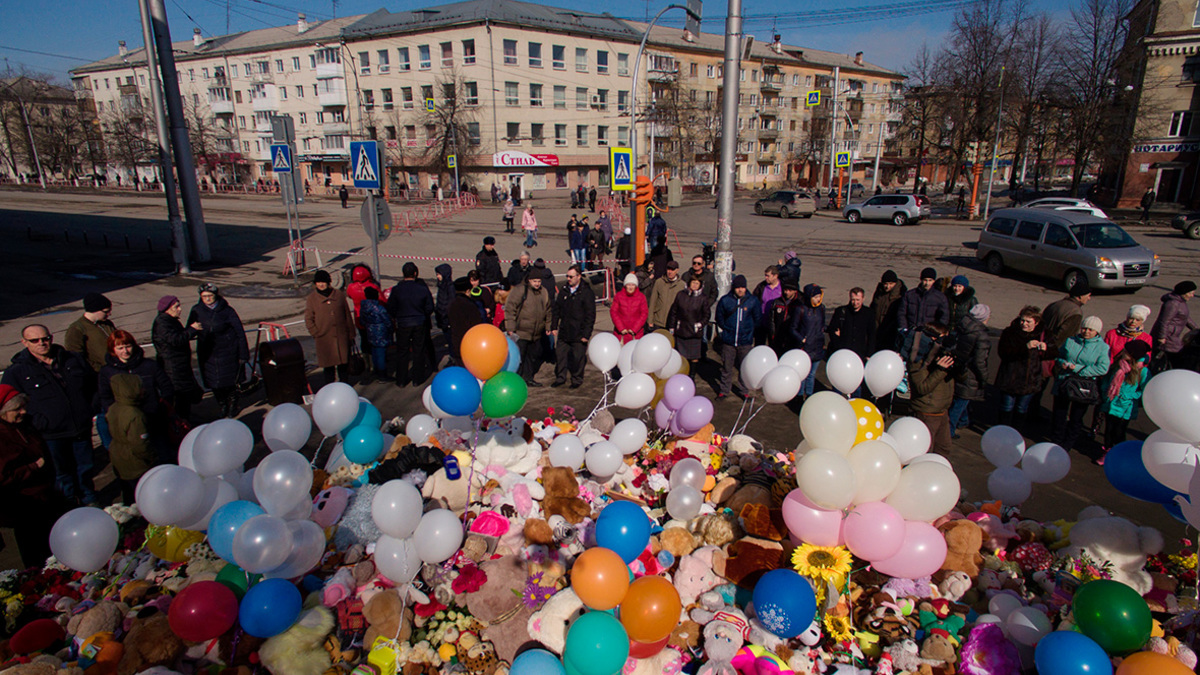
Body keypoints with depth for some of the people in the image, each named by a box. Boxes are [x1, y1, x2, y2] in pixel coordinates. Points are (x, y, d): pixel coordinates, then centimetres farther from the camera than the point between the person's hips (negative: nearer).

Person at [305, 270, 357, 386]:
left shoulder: (339, 294, 5)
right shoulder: (311, 298, 1)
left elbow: (348, 315, 9)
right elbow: (308, 320, 5)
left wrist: (351, 334, 7)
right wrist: (316, 333, -4)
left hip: (342, 337, 1)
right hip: (324, 338, -1)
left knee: (344, 362, 6)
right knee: (328, 365, 5)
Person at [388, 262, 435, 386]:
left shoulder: (397, 290, -11)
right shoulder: (422, 288, -11)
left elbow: (390, 309, -4)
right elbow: (430, 308, -4)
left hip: (403, 325, 0)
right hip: (420, 324, 0)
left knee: (402, 352, 12)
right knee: (418, 351, 13)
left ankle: (401, 380, 19)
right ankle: (417, 378, 20)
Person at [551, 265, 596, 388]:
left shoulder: (587, 293, -7)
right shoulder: (563, 291, 8)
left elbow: (590, 315, -8)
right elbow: (555, 310, 15)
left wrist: (586, 334, -12)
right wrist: (554, 327, 8)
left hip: (578, 334, -5)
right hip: (563, 332, 5)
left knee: (578, 358, 4)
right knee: (560, 355, 8)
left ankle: (577, 380, 20)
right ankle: (560, 378, 24)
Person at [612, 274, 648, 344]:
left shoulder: (641, 296, -1)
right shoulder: (619, 296, -1)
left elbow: (644, 313, -1)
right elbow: (613, 312, -2)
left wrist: (635, 329, -7)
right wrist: (621, 328, -8)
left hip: (636, 332, 0)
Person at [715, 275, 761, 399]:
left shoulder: (753, 300, -2)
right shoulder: (725, 300, -3)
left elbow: (758, 319, 10)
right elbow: (719, 318, 10)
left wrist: (751, 333, 10)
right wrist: (725, 331, 7)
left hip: (746, 342, 0)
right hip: (728, 341, 0)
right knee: (726, 367, 7)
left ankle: (743, 391, 24)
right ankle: (724, 390, 21)